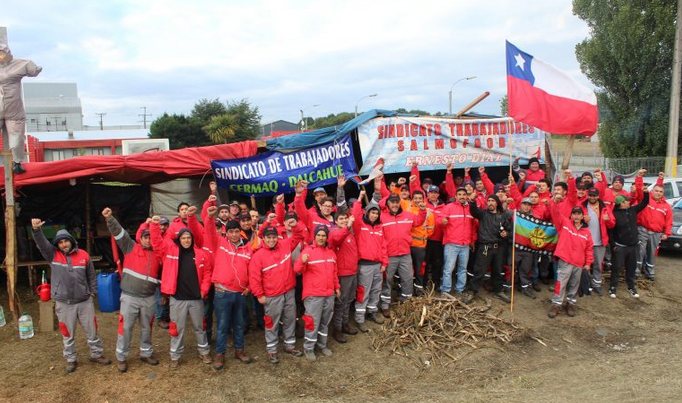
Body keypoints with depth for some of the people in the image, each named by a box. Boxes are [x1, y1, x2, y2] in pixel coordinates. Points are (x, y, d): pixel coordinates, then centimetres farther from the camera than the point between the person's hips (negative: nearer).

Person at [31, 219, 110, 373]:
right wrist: (36, 229, -39)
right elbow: (41, 243, -21)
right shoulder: (53, 255, -2)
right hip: (64, 303, 0)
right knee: (68, 333, 11)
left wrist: (92, 293, 6)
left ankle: (97, 354, 26)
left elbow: (91, 276, 8)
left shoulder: (83, 255, -1)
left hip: (85, 301, 1)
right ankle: (71, 359, 27)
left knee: (92, 330, 11)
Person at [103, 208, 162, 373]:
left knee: (147, 328, 15)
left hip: (149, 298, 3)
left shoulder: (157, 254, 6)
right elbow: (118, 232, -13)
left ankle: (146, 353, 32)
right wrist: (109, 218, -27)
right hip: (129, 296, -3)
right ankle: (121, 357, 20)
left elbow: (163, 274, 16)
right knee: (126, 327, 4)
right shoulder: (130, 247, -1)